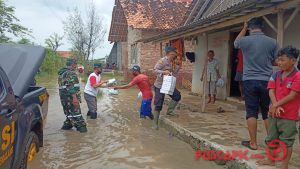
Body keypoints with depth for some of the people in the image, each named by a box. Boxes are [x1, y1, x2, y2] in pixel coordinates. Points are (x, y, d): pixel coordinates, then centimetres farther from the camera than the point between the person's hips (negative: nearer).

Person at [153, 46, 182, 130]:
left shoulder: (172, 62, 5)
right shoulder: (163, 61, -17)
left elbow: (174, 74, 7)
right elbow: (155, 70, -20)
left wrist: (178, 65, -3)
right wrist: (163, 72, -32)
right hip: (160, 85, -8)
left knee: (177, 96, 2)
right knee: (159, 104, -3)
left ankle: (169, 111, 18)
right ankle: (155, 123, 8)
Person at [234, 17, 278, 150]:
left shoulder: (245, 40, -5)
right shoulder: (272, 42, -1)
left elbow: (236, 42, 20)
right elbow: (275, 61, 9)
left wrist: (244, 28, 27)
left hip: (250, 81, -1)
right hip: (267, 81, 2)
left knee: (251, 113, 4)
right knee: (268, 113, 11)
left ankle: (253, 143, 10)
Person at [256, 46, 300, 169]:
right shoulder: (276, 75, 5)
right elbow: (271, 91, -3)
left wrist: (275, 105, -15)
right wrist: (276, 106, -17)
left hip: (289, 115, -6)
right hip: (274, 113, 6)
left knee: (287, 141, 6)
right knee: (271, 138, 18)